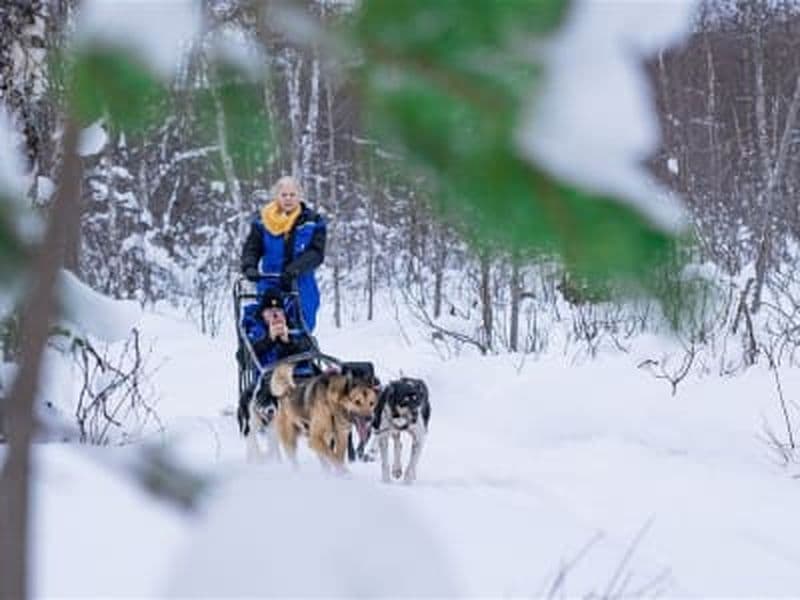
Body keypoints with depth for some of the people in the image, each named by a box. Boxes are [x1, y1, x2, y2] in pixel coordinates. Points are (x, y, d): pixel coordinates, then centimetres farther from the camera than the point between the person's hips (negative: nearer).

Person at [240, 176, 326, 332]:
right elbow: (251, 249, 5)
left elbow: (316, 253, -8)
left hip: (301, 288, 0)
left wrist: (297, 268, -24)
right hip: (269, 287, 0)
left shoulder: (312, 222, 1)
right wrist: (249, 267, -16)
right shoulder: (262, 221, 3)